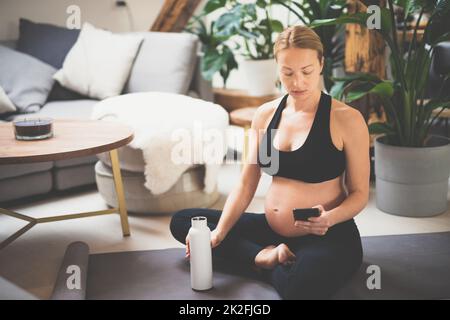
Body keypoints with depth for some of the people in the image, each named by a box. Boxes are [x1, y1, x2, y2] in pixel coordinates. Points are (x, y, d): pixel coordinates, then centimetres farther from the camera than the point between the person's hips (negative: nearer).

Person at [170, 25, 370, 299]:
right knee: (181, 221, 2)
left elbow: (359, 193, -5)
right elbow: (246, 184, 4)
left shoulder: (346, 119, -10)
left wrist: (329, 218, -26)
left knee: (300, 287, -40)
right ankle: (263, 256, -12)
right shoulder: (266, 114, 5)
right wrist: (218, 234, -10)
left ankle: (271, 265, -6)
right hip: (272, 229, 7)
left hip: (327, 237, -6)